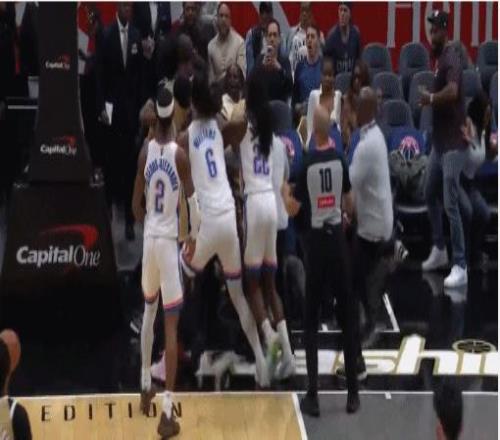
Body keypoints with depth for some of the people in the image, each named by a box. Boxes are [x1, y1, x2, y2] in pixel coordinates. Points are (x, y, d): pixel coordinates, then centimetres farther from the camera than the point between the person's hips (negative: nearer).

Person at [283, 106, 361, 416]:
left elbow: (293, 210, -4)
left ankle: (313, 396, 3)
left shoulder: (307, 164, -10)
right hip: (338, 239, 2)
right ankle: (353, 393, 9)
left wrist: (284, 191, 15)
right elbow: (349, 204, 8)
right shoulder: (340, 161, -2)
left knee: (312, 321, 5)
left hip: (316, 241, -2)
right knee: (348, 317, 9)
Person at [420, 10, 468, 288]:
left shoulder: (452, 58, -18)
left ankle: (460, 267, -8)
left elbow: (452, 91, -36)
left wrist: (430, 98, -20)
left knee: (450, 204, -11)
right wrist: (430, 100, -3)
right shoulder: (440, 58, 13)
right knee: (430, 195, 19)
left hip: (453, 144, -10)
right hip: (438, 142, 10)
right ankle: (439, 250, 34)